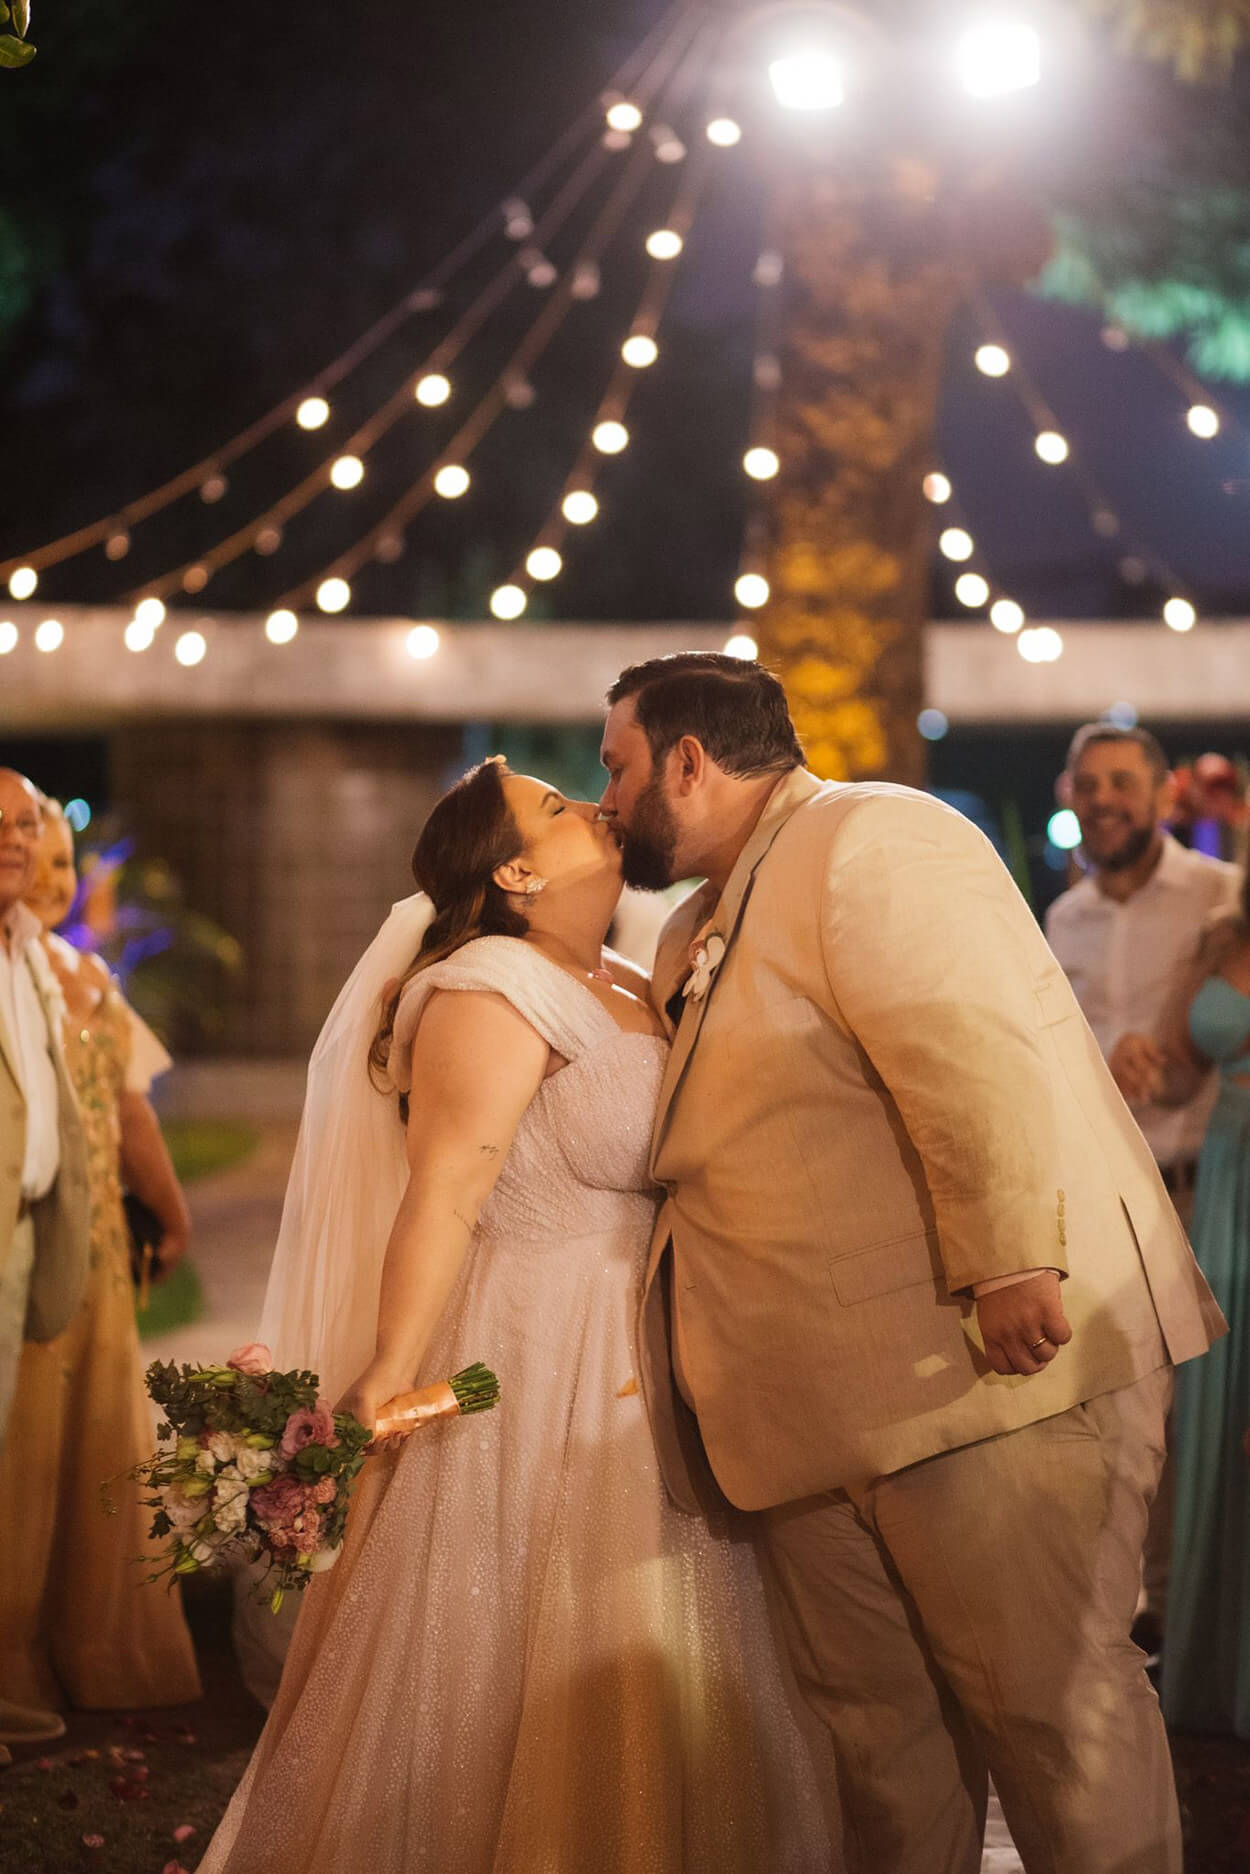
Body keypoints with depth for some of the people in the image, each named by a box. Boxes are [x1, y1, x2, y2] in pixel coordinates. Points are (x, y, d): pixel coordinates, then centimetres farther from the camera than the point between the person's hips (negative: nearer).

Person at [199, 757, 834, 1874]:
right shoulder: (493, 993, -14)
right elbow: (441, 1194, -22)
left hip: (641, 1377, 9)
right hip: (540, 1367, -8)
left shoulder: (628, 991, 13)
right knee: (543, 1665, -1)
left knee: (646, 1674, 13)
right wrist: (386, 1380, -27)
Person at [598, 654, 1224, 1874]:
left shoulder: (872, 838, -8)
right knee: (871, 1715, 13)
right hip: (822, 1403, 9)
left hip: (987, 1363, -9)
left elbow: (977, 1056, -22)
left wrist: (1009, 1268, -27)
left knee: (1043, 1699, -3)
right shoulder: (701, 931, 22)